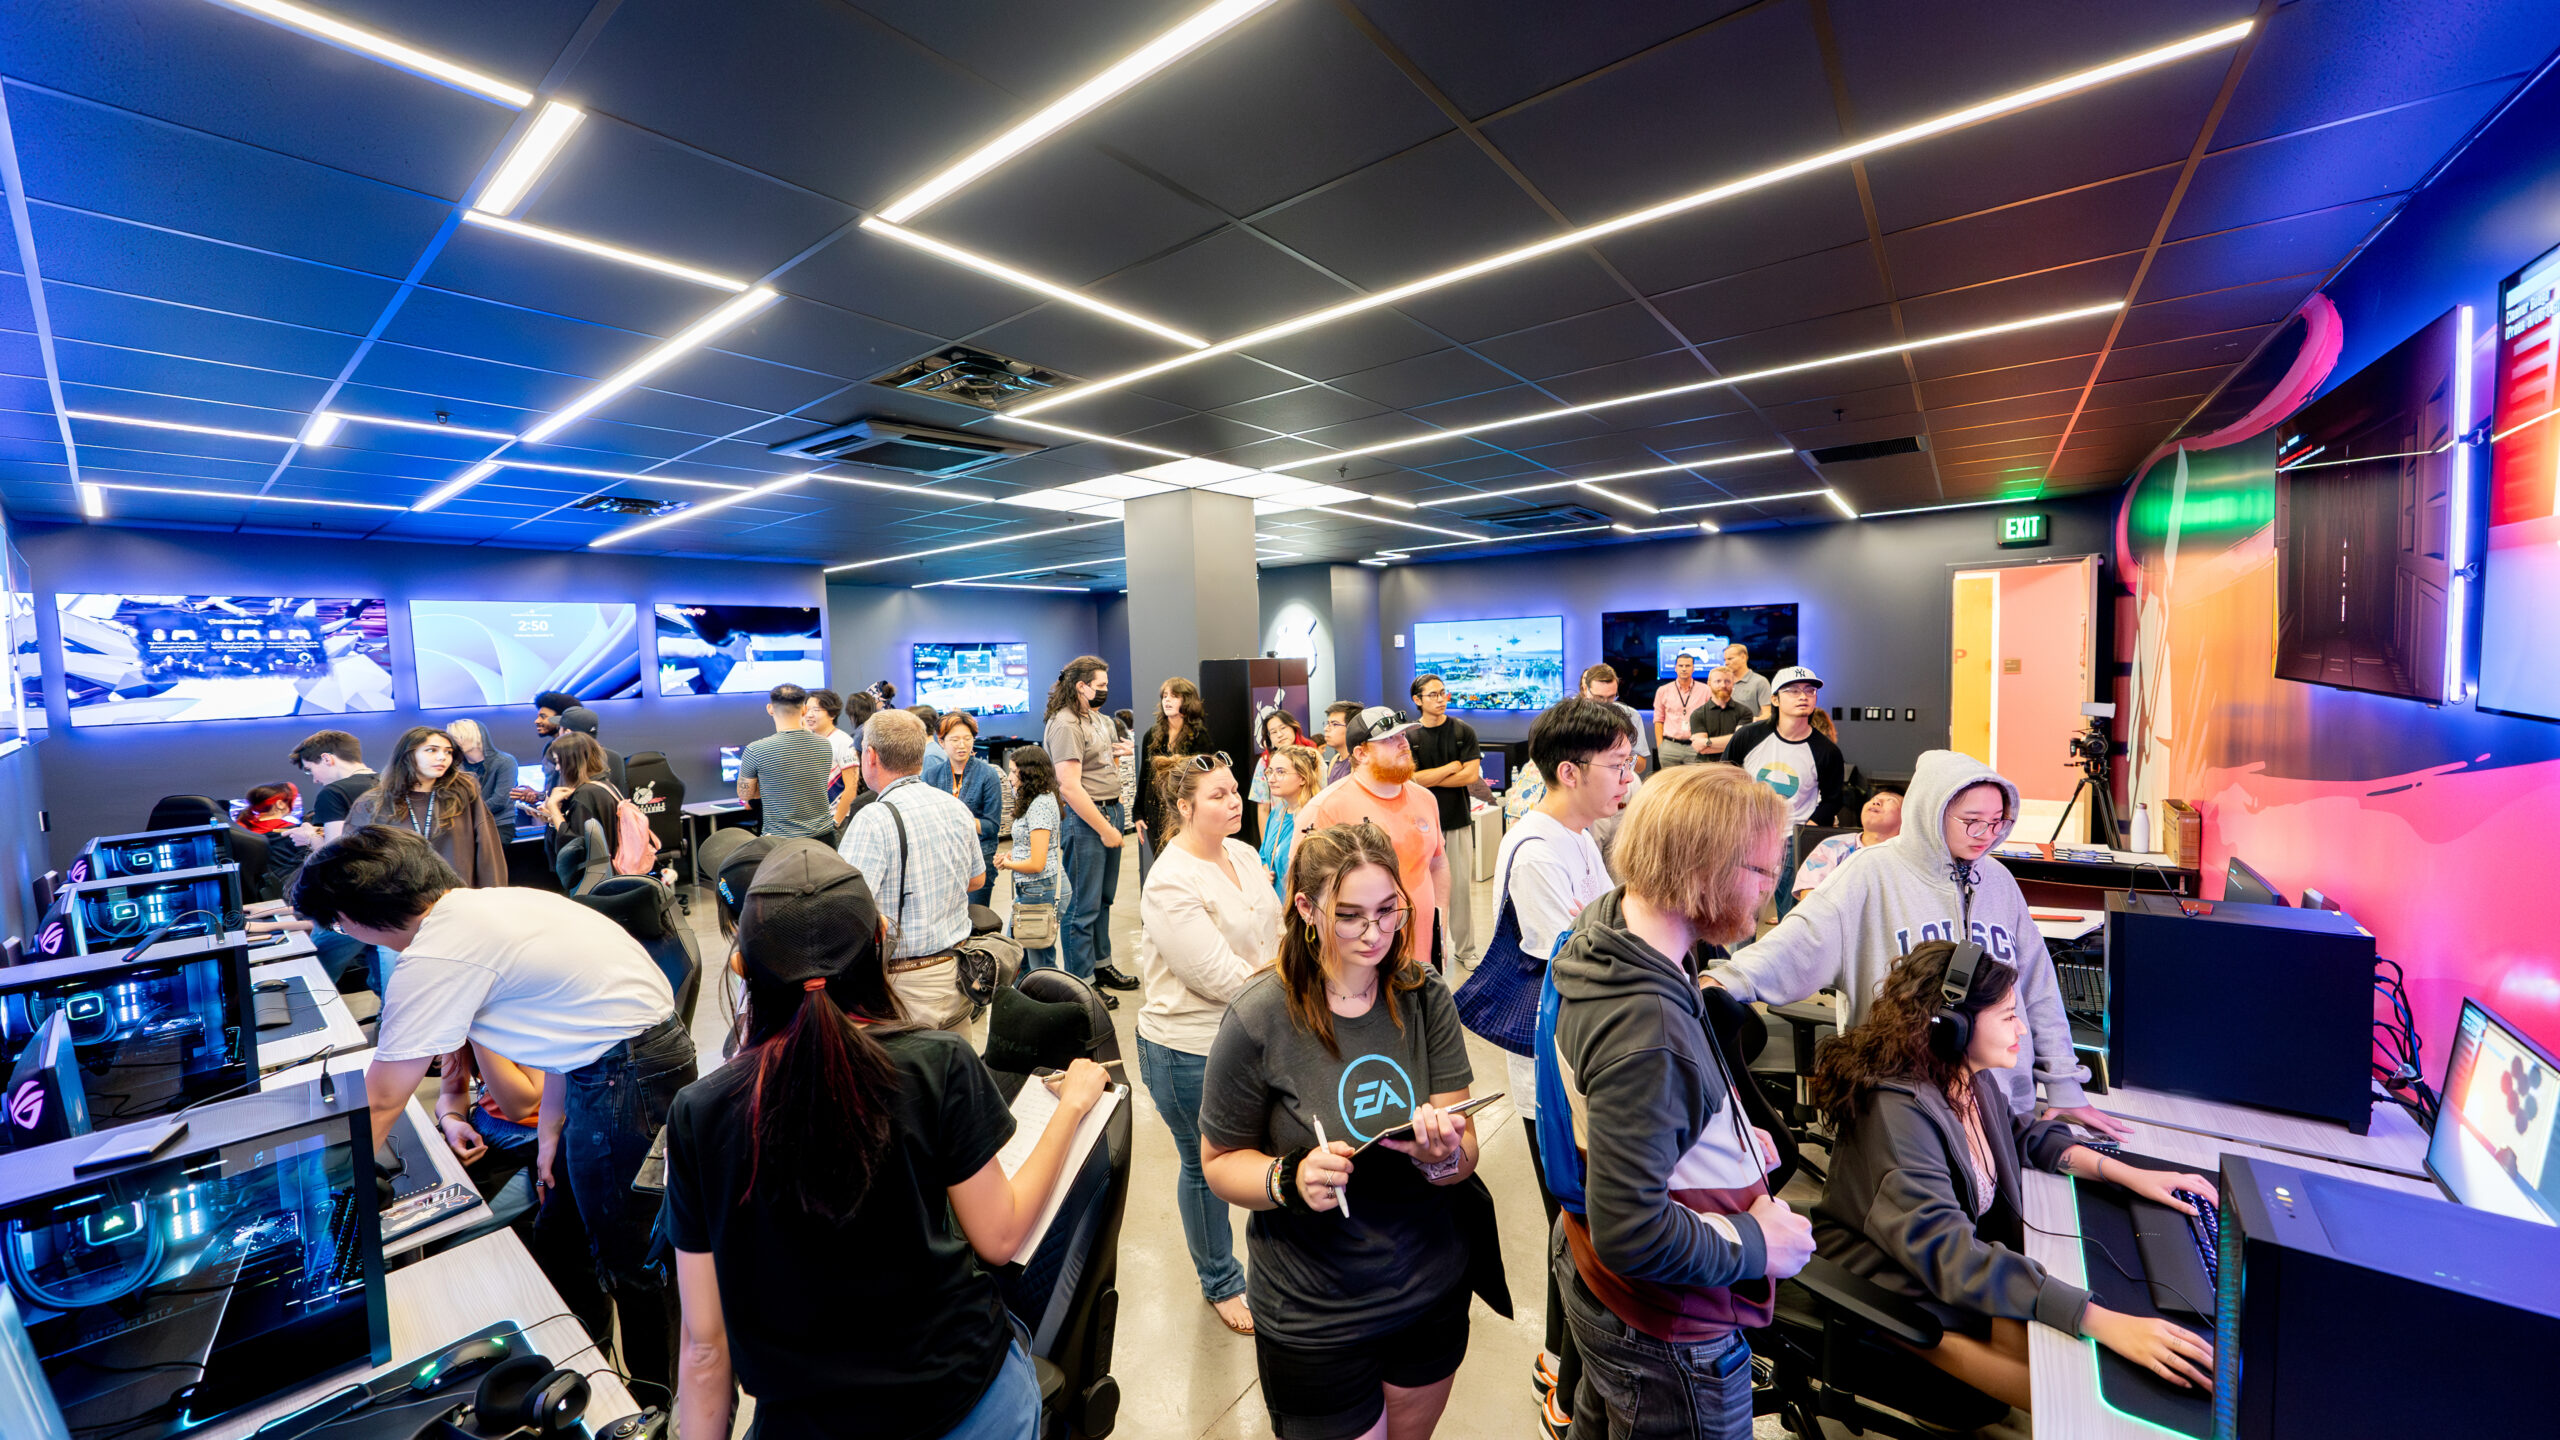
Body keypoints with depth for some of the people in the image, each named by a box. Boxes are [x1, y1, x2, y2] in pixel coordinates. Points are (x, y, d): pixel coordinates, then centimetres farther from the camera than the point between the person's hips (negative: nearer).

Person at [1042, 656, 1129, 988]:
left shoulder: (1099, 718, 14)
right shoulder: (1065, 725, -16)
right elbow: (1070, 787, -21)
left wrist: (1118, 755, 8)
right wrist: (1105, 829, -19)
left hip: (1111, 810, 10)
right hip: (1084, 818, -9)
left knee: (1103, 898, 19)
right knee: (1083, 905, 0)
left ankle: (1100, 964, 33)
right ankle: (1081, 982, 10)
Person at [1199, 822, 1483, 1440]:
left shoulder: (1426, 999, -11)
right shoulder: (1258, 1020, -21)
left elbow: (1467, 1156, -9)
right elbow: (1220, 1162, -10)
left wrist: (1444, 1154, -31)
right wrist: (1290, 1179, -28)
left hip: (1432, 1291, 4)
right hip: (1315, 1315, -4)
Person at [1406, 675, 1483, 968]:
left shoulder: (1463, 731, 2)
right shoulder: (1409, 737, 0)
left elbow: (1471, 775, -7)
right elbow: (1409, 779, -11)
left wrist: (1428, 778, -8)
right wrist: (1452, 767, -6)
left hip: (1459, 819, 1)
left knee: (1462, 885, 5)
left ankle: (1465, 949, 17)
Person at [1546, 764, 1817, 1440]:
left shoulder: (1606, 935, -8)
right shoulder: (1646, 1028, -38)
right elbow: (1634, 1233, -32)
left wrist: (1729, 1140, 4)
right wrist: (1759, 1244, -18)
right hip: (1665, 1334, -8)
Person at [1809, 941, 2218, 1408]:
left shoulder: (1973, 1078, -5)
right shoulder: (1900, 1111, -34)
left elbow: (2027, 1137, 17)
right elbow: (1948, 1251, -39)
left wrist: (2131, 1174, 4)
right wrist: (2103, 1322, -44)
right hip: (1898, 1293, -8)